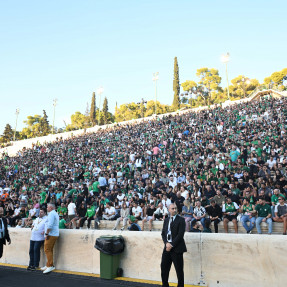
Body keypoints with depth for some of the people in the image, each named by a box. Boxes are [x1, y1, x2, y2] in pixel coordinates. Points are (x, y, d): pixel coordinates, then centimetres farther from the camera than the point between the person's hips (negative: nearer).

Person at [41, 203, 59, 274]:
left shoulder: (51, 214, -11)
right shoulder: (55, 214, 21)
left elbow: (50, 225, -21)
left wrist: (46, 233, -18)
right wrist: (46, 231, 23)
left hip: (51, 234, -10)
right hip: (55, 234, 10)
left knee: (47, 249, -9)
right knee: (50, 250, 13)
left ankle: (50, 266, -10)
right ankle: (48, 265, 18)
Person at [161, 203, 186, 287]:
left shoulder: (181, 220, -5)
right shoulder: (166, 220, 13)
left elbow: (180, 234, -12)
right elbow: (163, 233, 11)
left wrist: (172, 244, -15)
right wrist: (166, 243, -6)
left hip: (177, 248, -5)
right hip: (167, 248, 5)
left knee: (179, 270, 2)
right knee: (164, 267, 10)